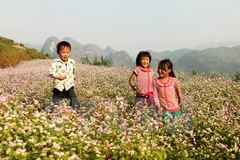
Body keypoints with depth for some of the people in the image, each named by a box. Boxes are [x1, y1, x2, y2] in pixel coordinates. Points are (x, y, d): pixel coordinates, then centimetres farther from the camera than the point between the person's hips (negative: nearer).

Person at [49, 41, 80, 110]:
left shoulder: (72, 62, 5)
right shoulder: (56, 62, -9)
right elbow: (51, 72, -18)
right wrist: (58, 76, -31)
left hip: (69, 86, 2)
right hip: (58, 87, -2)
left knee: (74, 101, -9)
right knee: (55, 102, 8)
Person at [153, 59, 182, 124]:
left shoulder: (174, 80, -9)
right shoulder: (155, 81, -8)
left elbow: (178, 90, 11)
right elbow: (155, 96, -5)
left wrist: (180, 99, 23)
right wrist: (159, 107, -14)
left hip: (175, 108, 0)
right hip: (164, 109, 0)